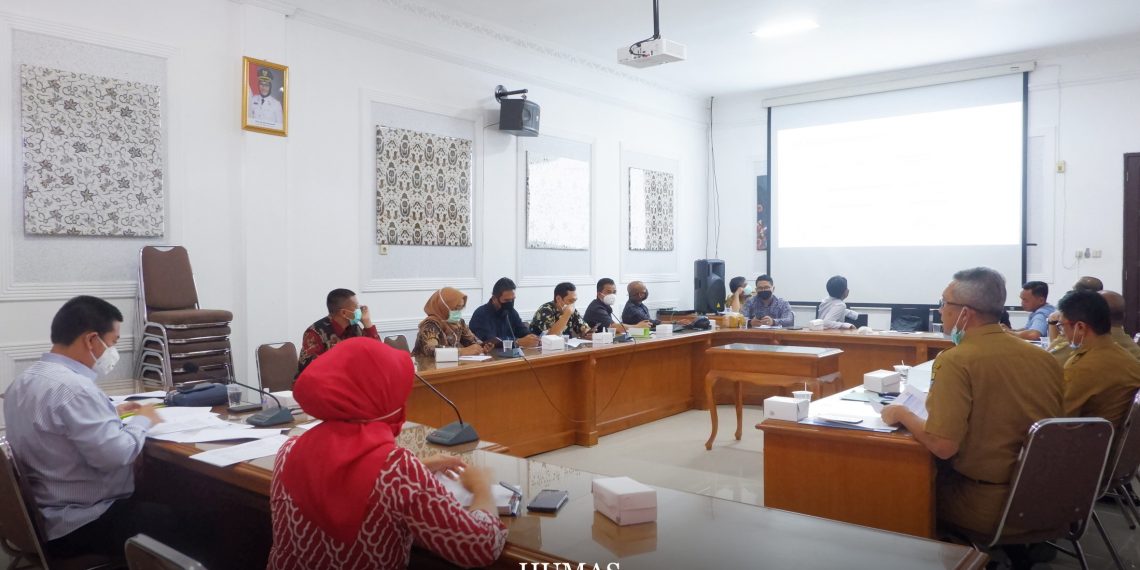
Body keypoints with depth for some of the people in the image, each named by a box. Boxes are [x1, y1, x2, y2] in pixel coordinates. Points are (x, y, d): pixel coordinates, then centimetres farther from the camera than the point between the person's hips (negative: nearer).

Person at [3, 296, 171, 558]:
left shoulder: (25, 380, 6)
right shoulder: (72, 387, -26)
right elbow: (116, 455, -30)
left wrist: (110, 414, 12)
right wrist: (142, 420, -14)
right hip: (77, 526, -10)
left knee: (157, 501, 20)